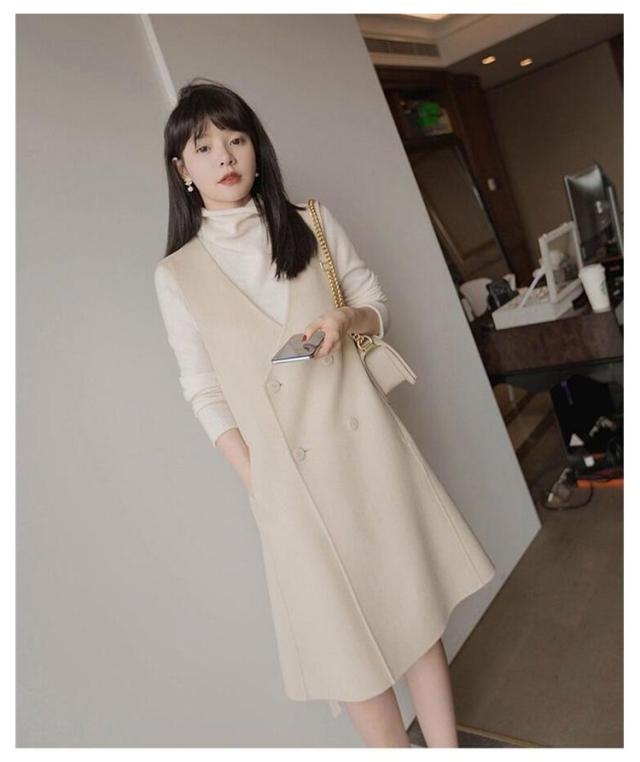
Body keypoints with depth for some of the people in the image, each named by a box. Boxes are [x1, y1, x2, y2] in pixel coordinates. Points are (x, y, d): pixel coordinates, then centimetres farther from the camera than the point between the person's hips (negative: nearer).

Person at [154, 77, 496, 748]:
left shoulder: (313, 224, 6)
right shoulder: (176, 274, 1)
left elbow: (377, 306, 12)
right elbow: (204, 393, 1)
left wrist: (347, 318, -11)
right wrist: (256, 483, -6)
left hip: (362, 438, 2)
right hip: (287, 470, -1)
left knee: (414, 601, 10)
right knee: (346, 636, 7)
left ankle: (447, 748, 29)